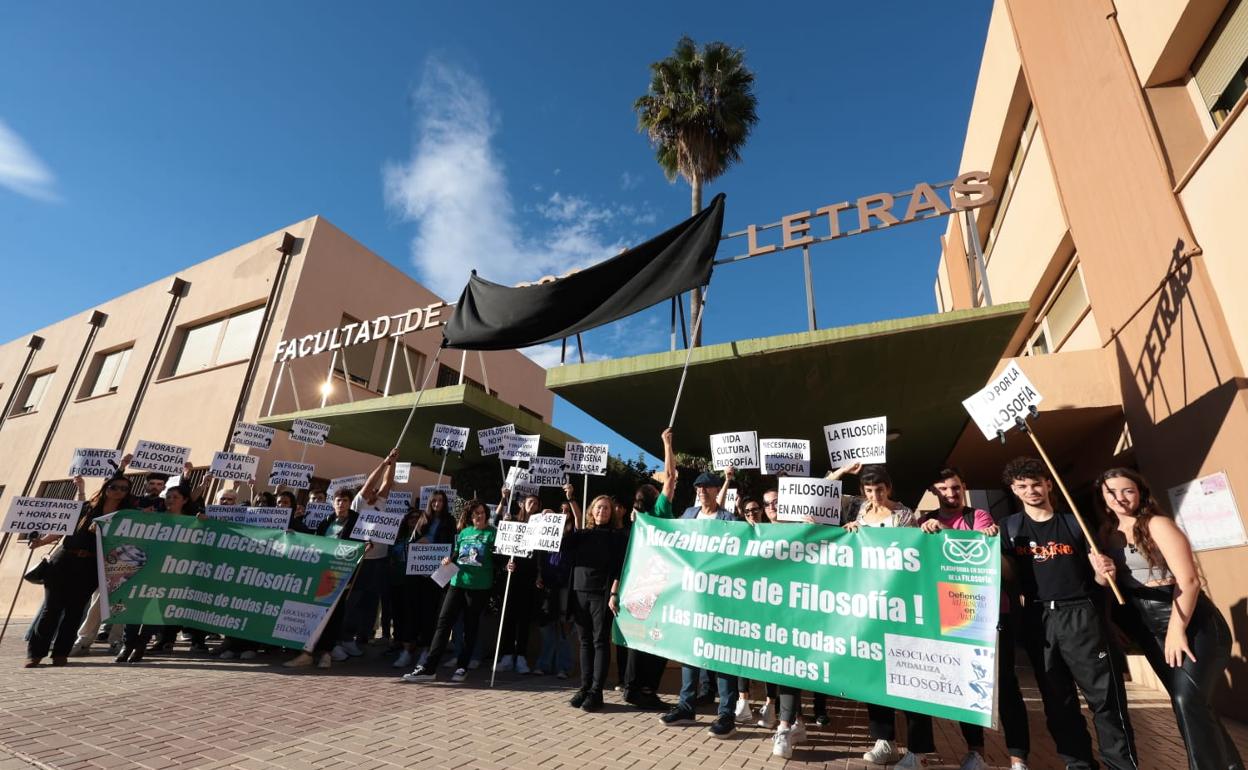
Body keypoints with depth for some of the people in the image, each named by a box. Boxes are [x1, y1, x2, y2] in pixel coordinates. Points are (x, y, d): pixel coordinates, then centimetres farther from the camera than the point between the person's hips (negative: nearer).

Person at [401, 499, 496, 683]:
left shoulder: (492, 533, -2)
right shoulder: (463, 532, 11)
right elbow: (456, 554, 20)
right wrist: (449, 559, 0)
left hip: (480, 587, -4)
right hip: (458, 583, 4)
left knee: (470, 627, 7)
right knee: (443, 621, -2)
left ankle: (462, 667, 20)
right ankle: (428, 668, 2)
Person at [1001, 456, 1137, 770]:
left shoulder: (1075, 523, 6)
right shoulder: (1009, 527, 6)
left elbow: (1096, 577, 7)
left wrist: (1104, 572, -16)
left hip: (1082, 615, -1)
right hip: (1038, 619, 2)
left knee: (1105, 696, -2)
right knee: (1057, 701, 11)